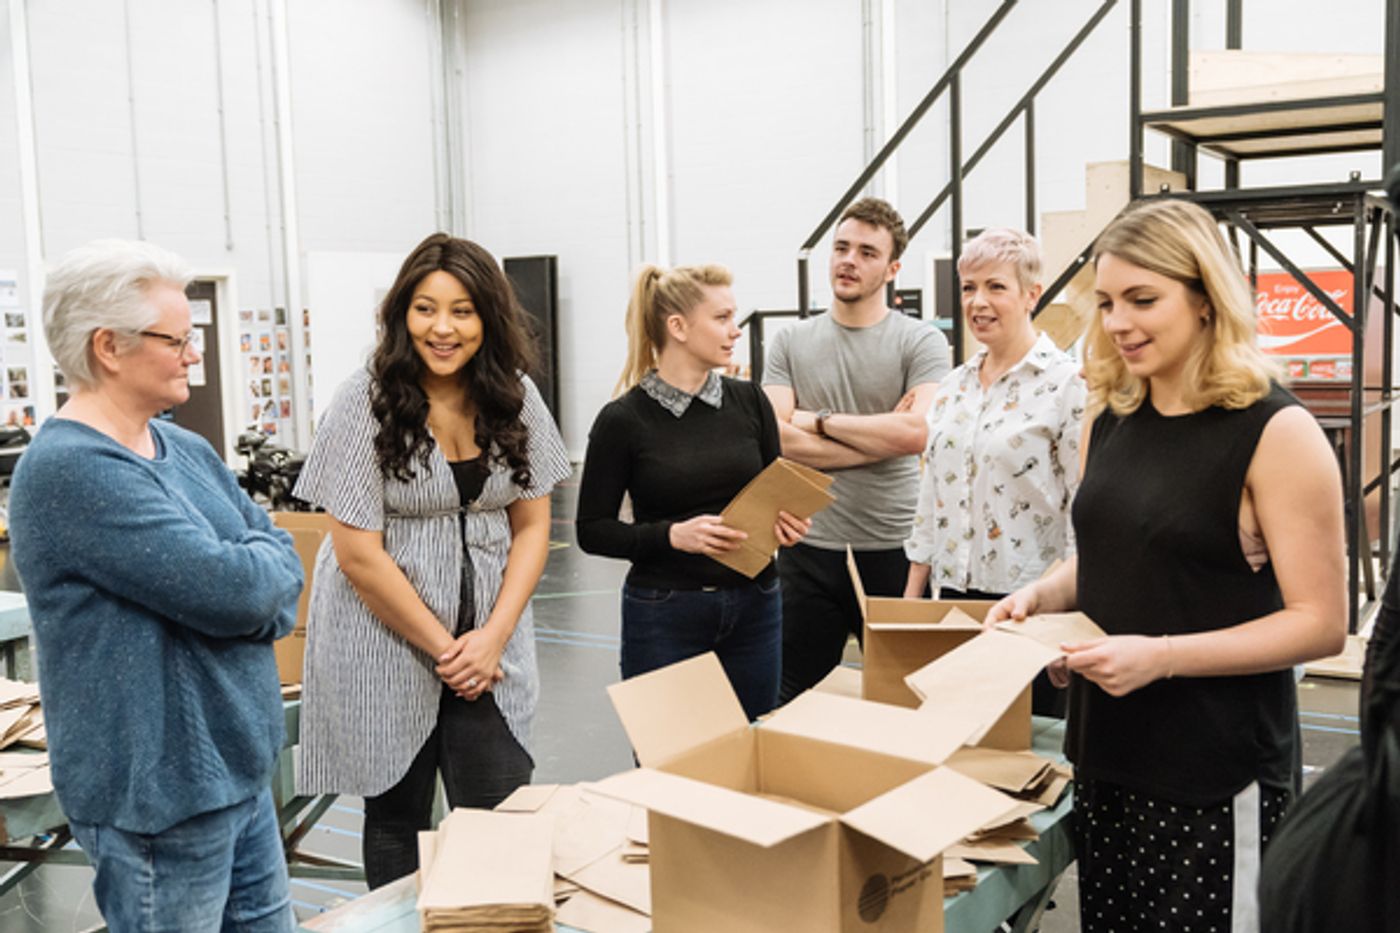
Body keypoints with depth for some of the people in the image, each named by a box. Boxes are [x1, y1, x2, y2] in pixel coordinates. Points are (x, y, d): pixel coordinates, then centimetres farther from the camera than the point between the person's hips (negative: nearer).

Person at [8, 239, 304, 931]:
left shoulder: (185, 449, 9)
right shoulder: (70, 470, -21)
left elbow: (281, 551, 9)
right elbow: (230, 588, -25)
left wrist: (254, 602, -12)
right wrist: (263, 562, -3)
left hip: (238, 764, 9)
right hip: (160, 790, -8)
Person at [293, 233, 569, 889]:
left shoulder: (515, 398, 0)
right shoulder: (366, 403, -12)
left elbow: (532, 525, 4)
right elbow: (360, 553, -13)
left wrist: (493, 637, -7)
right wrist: (441, 647, -10)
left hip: (490, 643, 3)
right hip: (385, 645, -3)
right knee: (398, 819, 11)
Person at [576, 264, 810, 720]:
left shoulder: (749, 401, 2)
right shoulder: (623, 420, -8)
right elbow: (592, 530, -4)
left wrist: (784, 518, -10)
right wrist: (673, 535, -19)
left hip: (754, 608, 4)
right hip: (664, 615, -3)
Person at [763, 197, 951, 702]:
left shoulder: (921, 342, -2)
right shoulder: (790, 342, 5)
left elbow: (918, 431, -18)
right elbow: (777, 439, -7)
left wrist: (820, 421, -8)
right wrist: (881, 437, -11)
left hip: (893, 547, -2)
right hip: (808, 547, 2)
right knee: (794, 696, 12)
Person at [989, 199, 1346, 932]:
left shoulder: (1276, 431, -13)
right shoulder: (1112, 417, 6)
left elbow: (1321, 623, -14)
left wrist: (1163, 656, -24)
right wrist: (1043, 594, -2)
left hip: (1217, 773, -6)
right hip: (1104, 753, 6)